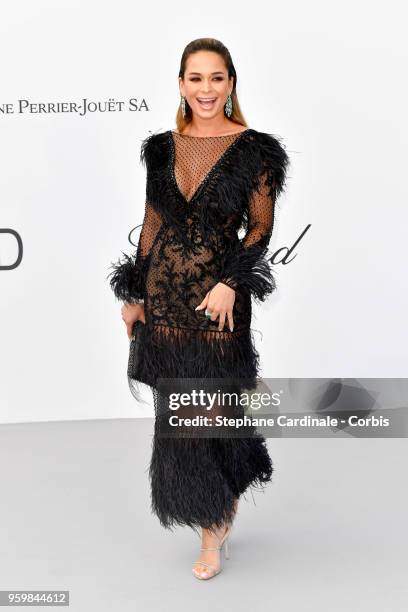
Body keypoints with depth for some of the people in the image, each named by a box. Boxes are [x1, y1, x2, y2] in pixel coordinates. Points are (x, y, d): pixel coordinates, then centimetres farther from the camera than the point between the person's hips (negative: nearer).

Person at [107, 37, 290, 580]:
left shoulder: (254, 150, -5)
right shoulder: (163, 147, 7)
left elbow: (261, 227, -4)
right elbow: (152, 223, 11)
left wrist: (230, 283, -16)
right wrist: (134, 294, 10)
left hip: (219, 296, -4)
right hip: (164, 293, 4)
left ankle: (213, 526, 21)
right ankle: (223, 507, 35)